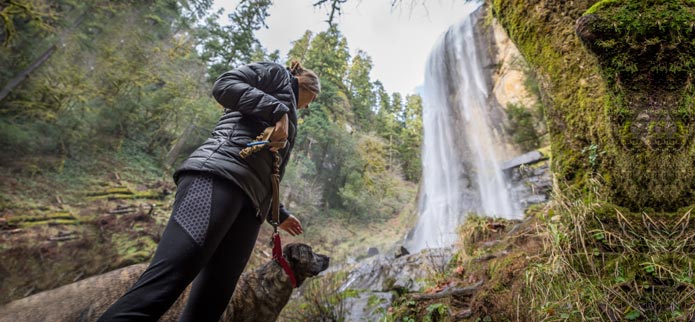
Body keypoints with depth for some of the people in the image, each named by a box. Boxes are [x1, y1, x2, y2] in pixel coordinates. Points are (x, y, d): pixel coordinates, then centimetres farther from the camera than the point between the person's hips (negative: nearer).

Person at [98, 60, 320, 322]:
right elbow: (224, 86, -1)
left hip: (249, 206, 9)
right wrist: (277, 111, -6)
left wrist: (279, 215, 42)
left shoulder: (288, 118, 39)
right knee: (163, 283, -22)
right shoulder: (275, 73, 20)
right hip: (218, 175, -8)